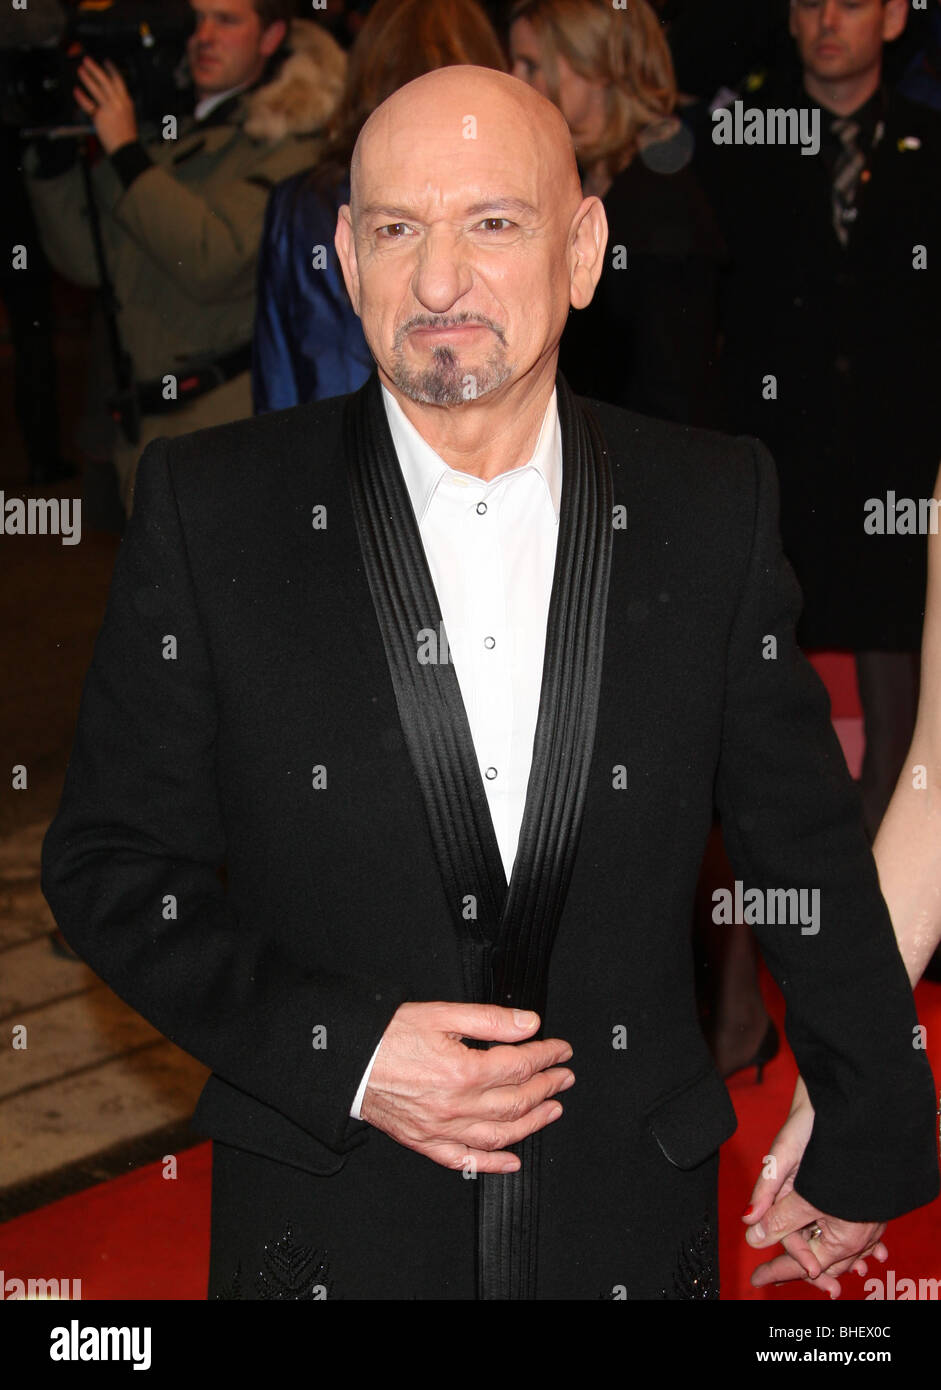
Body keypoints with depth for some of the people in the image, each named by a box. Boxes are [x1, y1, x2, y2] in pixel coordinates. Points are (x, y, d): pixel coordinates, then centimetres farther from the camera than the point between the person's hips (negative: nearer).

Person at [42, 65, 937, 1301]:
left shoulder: (715, 505, -3)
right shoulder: (208, 505, -7)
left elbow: (808, 850, 5)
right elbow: (110, 863, -3)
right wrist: (342, 1054, -15)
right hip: (325, 1229, -1)